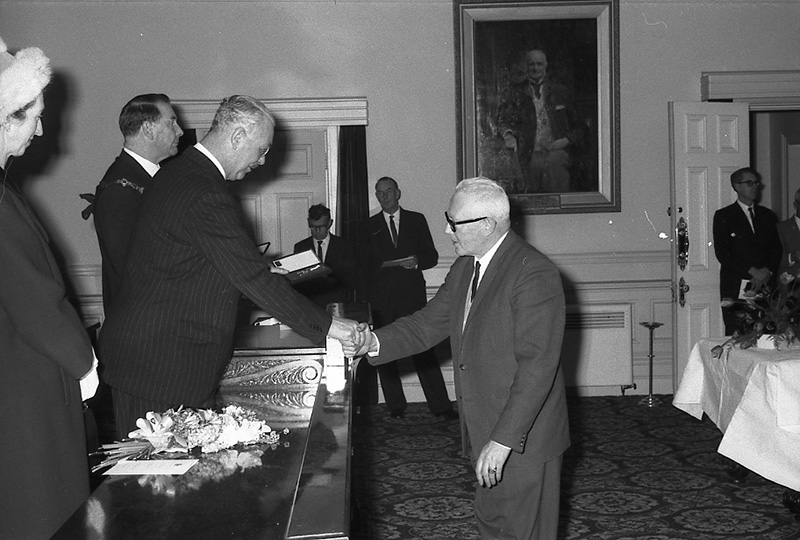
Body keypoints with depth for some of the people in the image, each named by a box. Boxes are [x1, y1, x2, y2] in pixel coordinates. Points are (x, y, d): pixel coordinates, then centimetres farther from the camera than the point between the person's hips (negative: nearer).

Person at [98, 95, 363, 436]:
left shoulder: (176, 174, 11)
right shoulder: (205, 196, -22)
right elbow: (252, 278, -23)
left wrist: (258, 267, 16)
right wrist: (325, 326, -18)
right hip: (162, 365, -10)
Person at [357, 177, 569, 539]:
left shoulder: (534, 274, -22)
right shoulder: (464, 269, 8)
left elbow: (537, 367, -26)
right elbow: (427, 325, 9)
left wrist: (503, 440, -28)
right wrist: (374, 342, -9)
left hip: (524, 441, -8)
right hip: (486, 436, 8)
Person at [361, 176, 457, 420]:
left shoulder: (416, 220, 10)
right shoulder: (370, 226, 11)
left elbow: (432, 256, 8)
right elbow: (366, 263, 8)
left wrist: (417, 261, -12)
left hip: (412, 293, -1)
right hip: (382, 298, 1)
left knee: (423, 349, -4)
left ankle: (440, 405, 1)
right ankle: (396, 406, 12)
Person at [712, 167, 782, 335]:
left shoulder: (768, 215, 18)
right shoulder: (723, 216, 4)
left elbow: (777, 248, 12)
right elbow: (722, 253, -5)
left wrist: (767, 272, -7)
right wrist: (753, 271, -12)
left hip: (765, 286, 3)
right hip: (735, 289, -3)